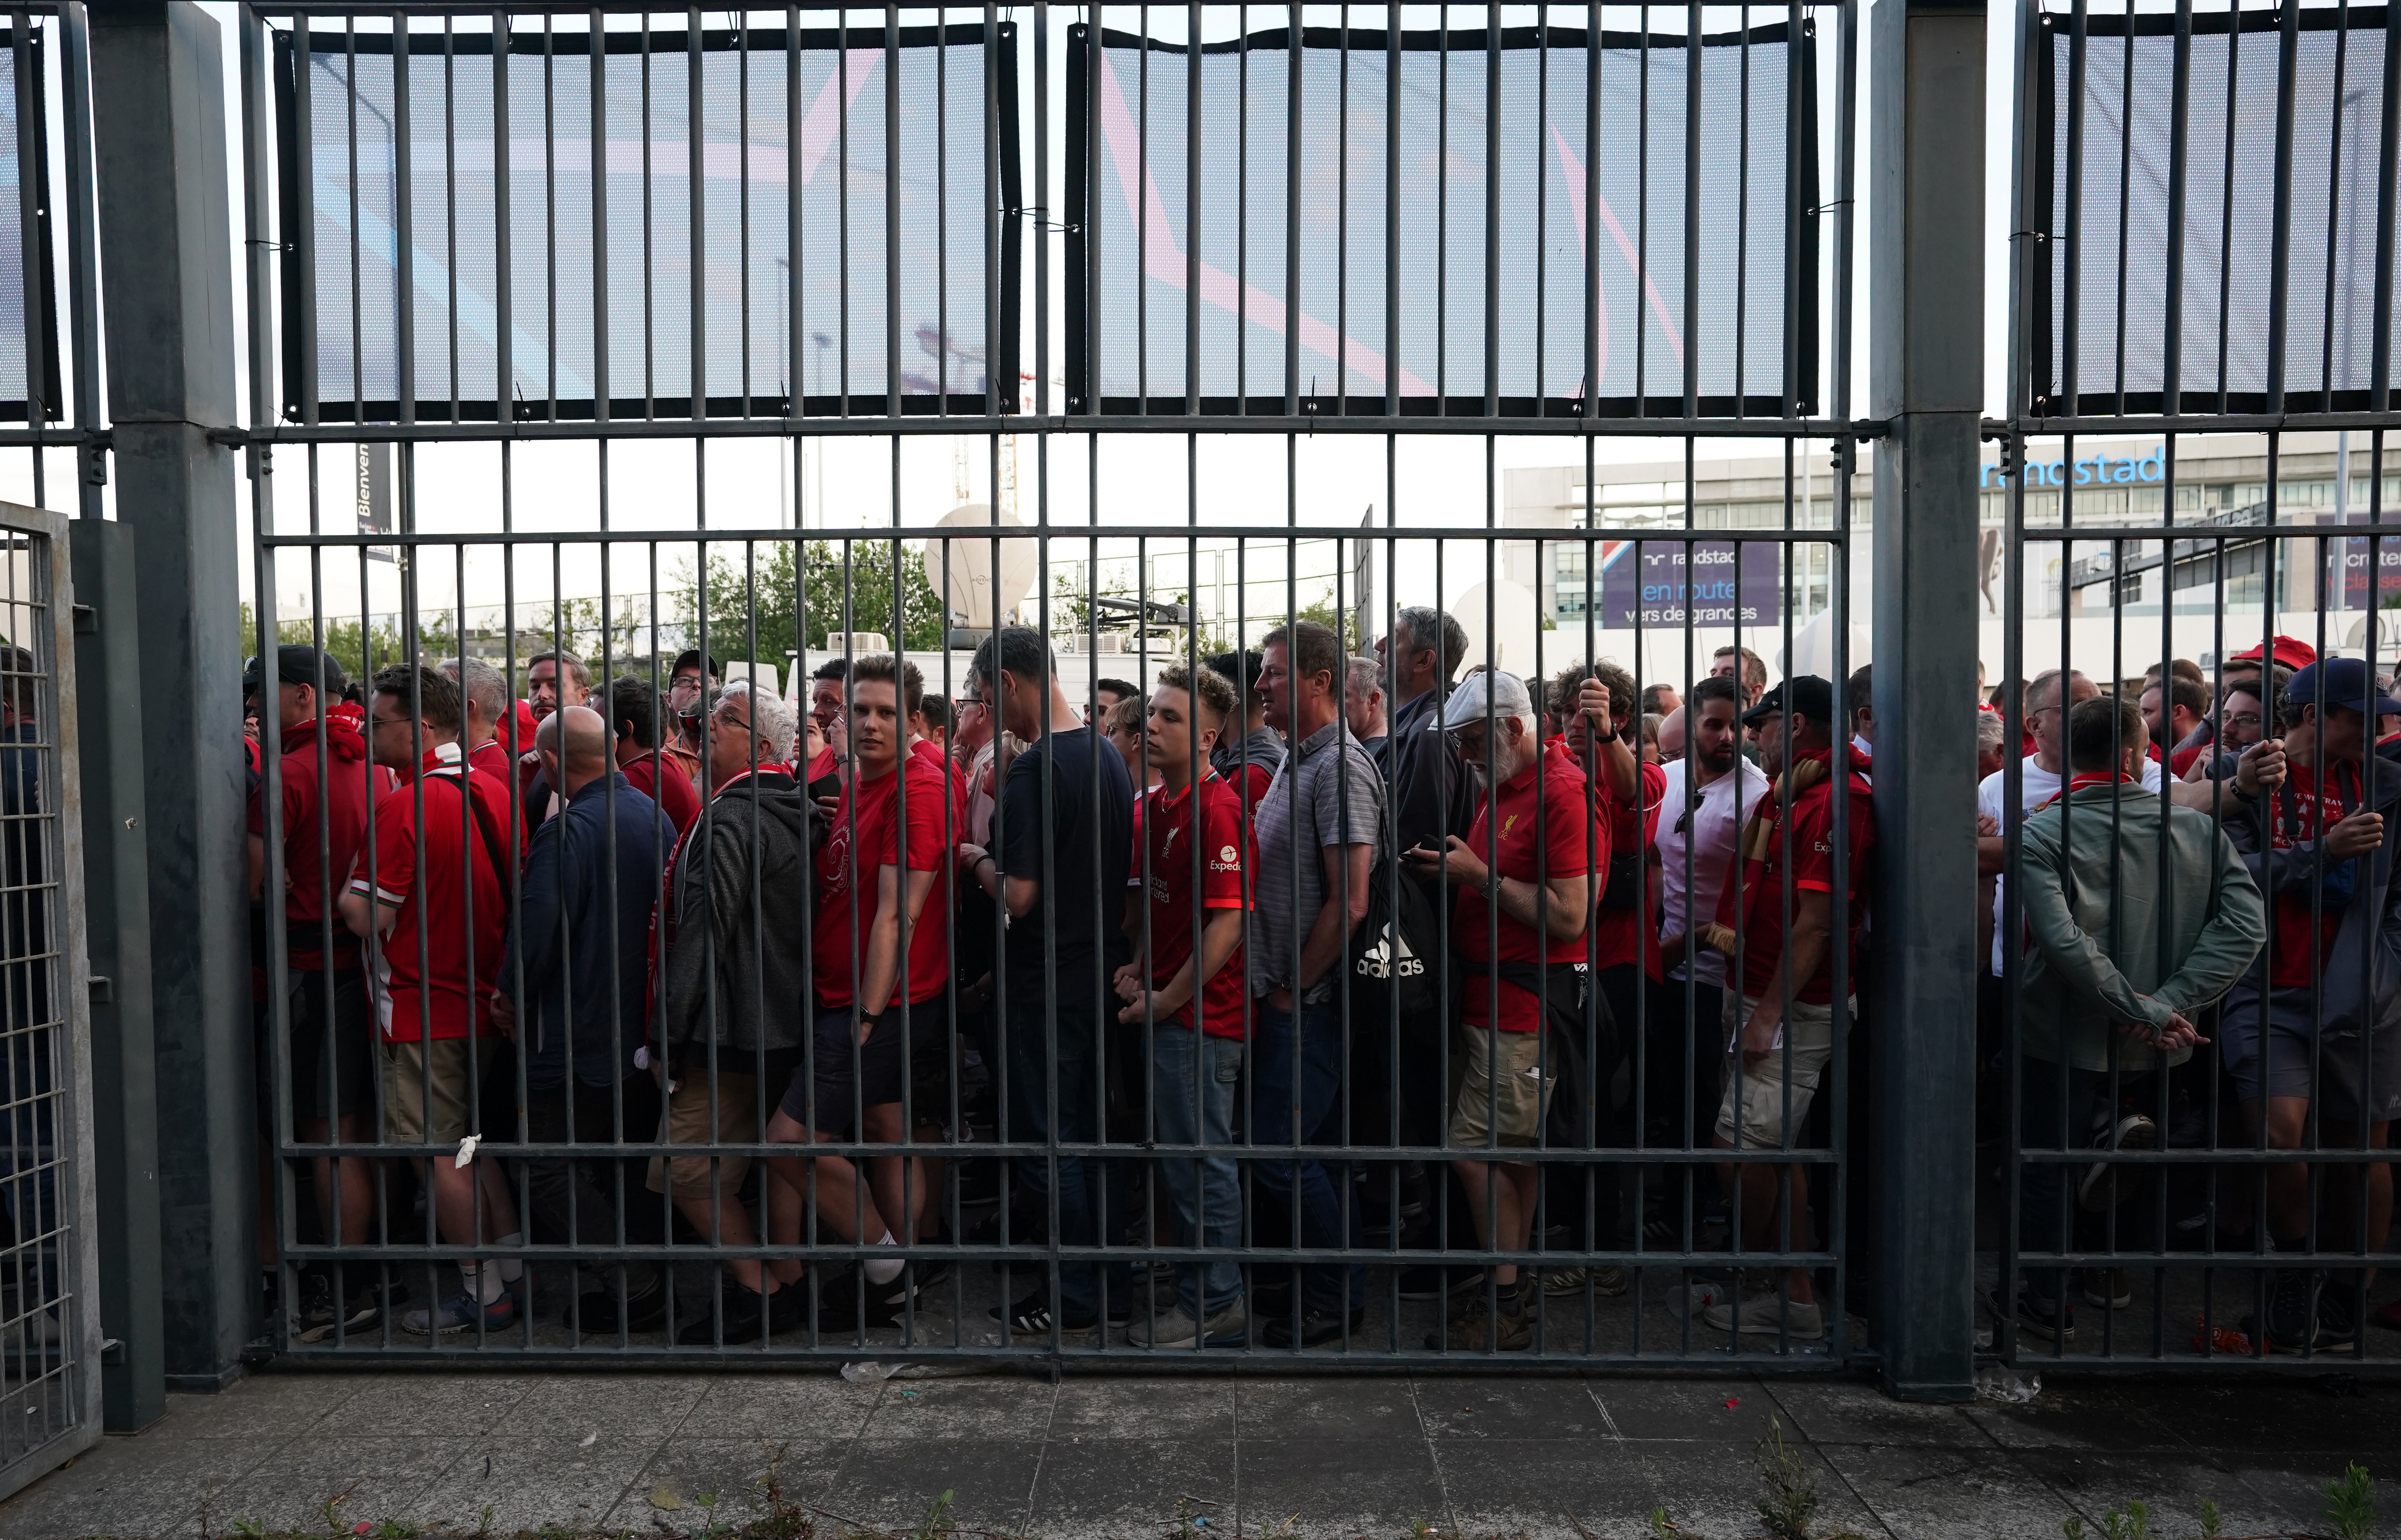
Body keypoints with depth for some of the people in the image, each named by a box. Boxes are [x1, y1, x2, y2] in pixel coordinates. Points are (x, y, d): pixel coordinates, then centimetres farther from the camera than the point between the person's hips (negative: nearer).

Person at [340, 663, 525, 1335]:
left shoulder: (405, 806, -19)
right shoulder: (495, 792, 4)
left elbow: (367, 918, -18)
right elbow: (514, 893, 13)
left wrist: (347, 889, 0)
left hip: (421, 1008, -8)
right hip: (484, 1000, 8)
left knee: (437, 1153, 4)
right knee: (468, 1142, 19)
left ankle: (484, 1292, 11)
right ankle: (513, 1268, 23)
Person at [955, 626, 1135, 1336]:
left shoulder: (1034, 770, -20)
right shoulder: (1108, 754, 8)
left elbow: (1018, 896, -23)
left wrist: (977, 860, -3)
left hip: (1047, 983, -9)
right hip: (1102, 968, 9)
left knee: (1046, 1140, 4)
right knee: (1088, 1133, 17)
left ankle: (1078, 1296, 13)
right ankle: (1112, 1287, 25)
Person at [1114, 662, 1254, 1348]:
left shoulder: (1217, 809, -16)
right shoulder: (1152, 805, 12)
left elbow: (1227, 925, -19)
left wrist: (1166, 999, -13)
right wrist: (1136, 968, 6)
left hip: (1200, 1014, -9)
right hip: (1164, 1009, 9)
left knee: (1200, 1161, 0)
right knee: (1182, 1156, 18)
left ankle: (1213, 1307, 13)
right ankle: (1203, 1287, 32)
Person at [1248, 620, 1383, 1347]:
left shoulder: (1340, 765, -16)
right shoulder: (1297, 762, 15)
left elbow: (1348, 903, -21)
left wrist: (1292, 989, -14)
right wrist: (1276, 987, 15)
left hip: (1309, 1000, -9)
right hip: (1284, 994, 9)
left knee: (1279, 1151, -6)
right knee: (1312, 1147, 16)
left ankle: (1336, 1295, 9)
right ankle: (1290, 1277, 27)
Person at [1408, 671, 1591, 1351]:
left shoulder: (1561, 792, -15)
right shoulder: (1499, 785, 15)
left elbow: (1569, 918, -20)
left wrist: (1482, 876, -17)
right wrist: (1452, 865, 3)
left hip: (1523, 1005, -9)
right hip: (1488, 993, 9)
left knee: (1476, 1151, -7)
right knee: (1514, 1154, 15)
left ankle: (1504, 1308, 3)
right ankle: (1514, 1291, 24)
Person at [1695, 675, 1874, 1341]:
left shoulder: (1831, 801, -17)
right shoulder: (1788, 796, 16)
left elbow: (1815, 923, -22)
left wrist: (1768, 1014, -21)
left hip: (1795, 1010, -10)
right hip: (1769, 1000, 10)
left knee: (1742, 1151, -7)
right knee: (1774, 1152, 14)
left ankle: (1786, 1298, 9)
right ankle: (1794, 1297, 23)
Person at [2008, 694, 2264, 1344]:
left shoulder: (2042, 834, -14)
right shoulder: (2197, 829, -5)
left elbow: (2062, 939, -27)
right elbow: (2246, 924, -15)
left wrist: (2145, 1011, -19)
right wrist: (2169, 1003, -17)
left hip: (2063, 1035, -3)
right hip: (2154, 1046, 4)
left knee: (2047, 1168, 13)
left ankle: (2051, 1302, 20)